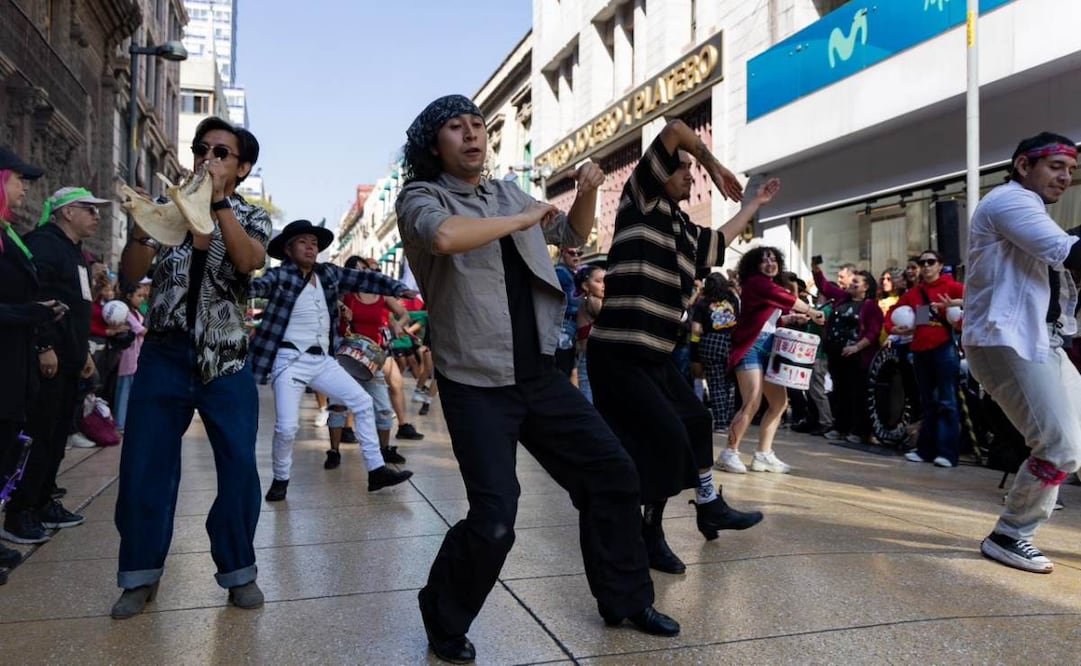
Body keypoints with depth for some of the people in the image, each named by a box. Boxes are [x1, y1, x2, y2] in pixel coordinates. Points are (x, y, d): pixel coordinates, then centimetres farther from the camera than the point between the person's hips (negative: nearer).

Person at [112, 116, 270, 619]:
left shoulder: (252, 218, 5)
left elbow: (249, 262, -18)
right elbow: (131, 274, -2)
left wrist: (218, 202, -24)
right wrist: (141, 227, -20)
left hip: (226, 361, -1)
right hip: (163, 356, 2)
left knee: (239, 467, -1)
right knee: (144, 467, 4)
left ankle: (238, 570, 16)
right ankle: (141, 574, 20)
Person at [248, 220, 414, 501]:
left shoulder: (328, 273, 9)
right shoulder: (280, 275, -7)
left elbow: (363, 279, 11)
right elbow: (258, 286, -25)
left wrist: (399, 288, 3)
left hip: (323, 360, 6)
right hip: (291, 359, -6)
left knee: (363, 403, 5)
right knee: (287, 426, -12)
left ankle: (376, 471, 13)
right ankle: (280, 479, 16)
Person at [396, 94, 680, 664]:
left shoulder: (507, 194, 12)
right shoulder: (422, 197, -5)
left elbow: (573, 237, 26)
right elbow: (444, 238, -31)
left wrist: (588, 192, 5)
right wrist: (524, 219, -17)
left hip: (538, 375, 7)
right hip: (477, 384, -6)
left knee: (611, 473, 10)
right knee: (495, 518, -14)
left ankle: (625, 600, 30)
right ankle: (444, 618, 16)